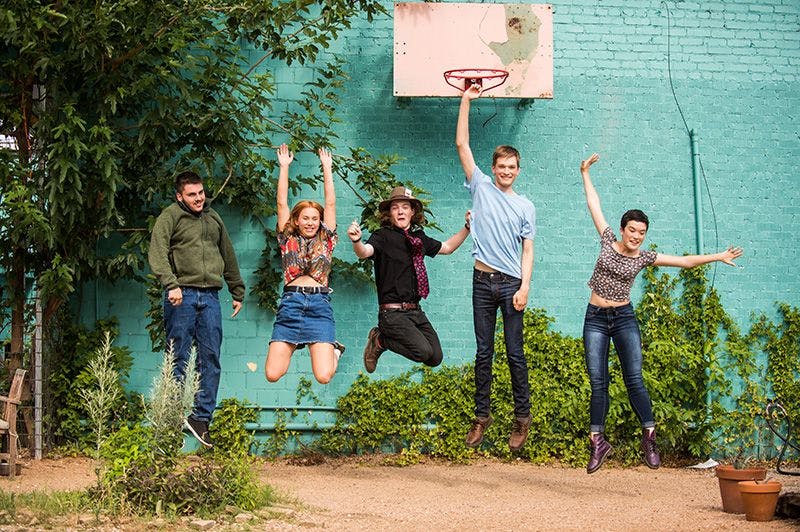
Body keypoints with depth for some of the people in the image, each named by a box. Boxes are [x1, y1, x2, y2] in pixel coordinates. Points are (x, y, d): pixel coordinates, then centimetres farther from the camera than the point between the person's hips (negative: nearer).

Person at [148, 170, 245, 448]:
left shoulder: (213, 218, 20)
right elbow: (157, 254, -12)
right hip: (183, 295, -5)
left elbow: (228, 258, 29)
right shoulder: (170, 216, 2)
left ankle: (201, 417, 4)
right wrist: (171, 284, -26)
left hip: (210, 297, 5)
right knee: (179, 359, -4)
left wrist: (238, 292, 29)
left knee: (210, 359, 0)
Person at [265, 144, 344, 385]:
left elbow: (330, 203, 14)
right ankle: (290, 350, 26)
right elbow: (282, 203, 14)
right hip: (290, 304, 1)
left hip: (319, 304, -1)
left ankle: (333, 351, 21)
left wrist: (327, 168, 18)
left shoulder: (326, 241, 16)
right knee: (272, 375, -9)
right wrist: (284, 167, 15)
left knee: (323, 377, -15)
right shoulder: (288, 240, 15)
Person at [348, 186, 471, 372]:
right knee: (424, 352, -23)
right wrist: (356, 241, -48)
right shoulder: (383, 236, -6)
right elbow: (364, 252, -26)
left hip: (415, 310, 7)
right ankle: (380, 340, 2)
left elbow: (446, 247, 28)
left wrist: (467, 227, 17)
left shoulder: (418, 237, 13)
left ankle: (384, 338, 18)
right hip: (392, 312, -7)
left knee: (436, 358, 1)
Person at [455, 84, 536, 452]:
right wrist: (466, 101, -1)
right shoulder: (481, 187, 7)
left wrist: (525, 287, -9)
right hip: (483, 280, 1)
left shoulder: (525, 207, 7)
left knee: (515, 353, 0)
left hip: (511, 283, -1)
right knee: (484, 352, 6)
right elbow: (461, 144, 3)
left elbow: (528, 250, 4)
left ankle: (522, 417, 9)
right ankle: (482, 415, 13)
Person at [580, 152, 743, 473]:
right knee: (597, 383, -2)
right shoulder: (608, 241, 2)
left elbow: (685, 261, 4)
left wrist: (718, 257, -1)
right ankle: (597, 442, 2)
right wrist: (585, 173, 11)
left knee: (634, 380, -7)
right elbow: (594, 205, 7)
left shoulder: (644, 257, 2)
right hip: (595, 319, 0)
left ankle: (649, 438, 2)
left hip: (624, 318, 0)